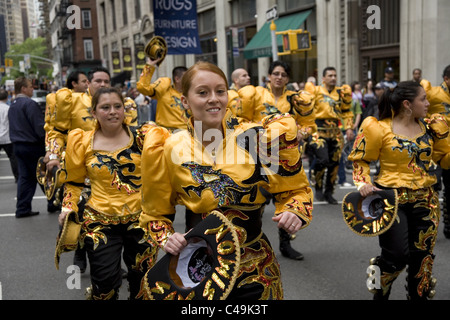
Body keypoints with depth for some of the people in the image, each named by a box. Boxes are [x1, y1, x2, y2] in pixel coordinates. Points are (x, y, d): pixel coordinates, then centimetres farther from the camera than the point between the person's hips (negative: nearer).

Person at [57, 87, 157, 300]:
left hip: (140, 217, 1)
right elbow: (73, 182, 11)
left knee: (143, 279, 10)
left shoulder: (141, 137, -2)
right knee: (105, 282, -1)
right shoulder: (82, 142, 0)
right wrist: (68, 207, -3)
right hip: (100, 221, 0)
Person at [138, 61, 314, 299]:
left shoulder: (256, 137, -12)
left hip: (255, 271, 0)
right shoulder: (170, 150, -8)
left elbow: (295, 190, -1)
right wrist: (166, 238, -12)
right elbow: (156, 213, 6)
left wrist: (293, 213, -21)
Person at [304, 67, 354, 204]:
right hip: (319, 130, -4)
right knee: (323, 160, -19)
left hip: (335, 131, 4)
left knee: (334, 163, 5)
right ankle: (318, 188, 4)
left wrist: (348, 128, 8)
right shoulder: (315, 91, 2)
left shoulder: (341, 92, 11)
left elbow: (347, 112, 18)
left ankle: (329, 193, 20)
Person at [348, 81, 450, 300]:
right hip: (392, 199, -5)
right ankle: (380, 293, 24)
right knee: (396, 255, -7)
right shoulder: (380, 128, -10)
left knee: (422, 256, 9)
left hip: (425, 199, 5)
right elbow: (360, 159, -1)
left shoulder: (429, 127, 5)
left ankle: (418, 295, 30)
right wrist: (363, 182, -16)